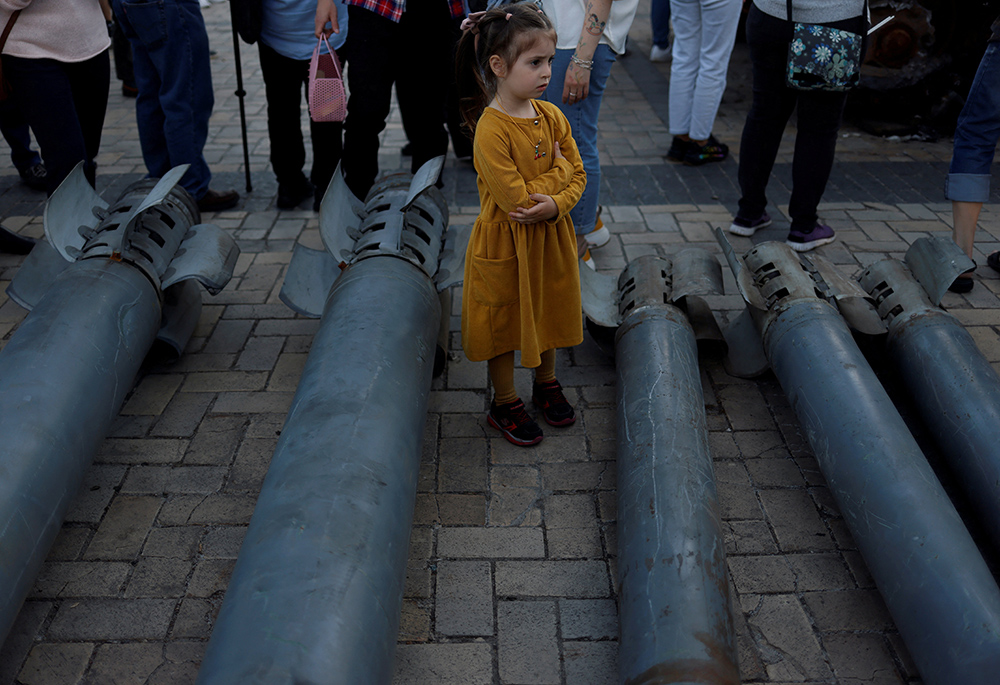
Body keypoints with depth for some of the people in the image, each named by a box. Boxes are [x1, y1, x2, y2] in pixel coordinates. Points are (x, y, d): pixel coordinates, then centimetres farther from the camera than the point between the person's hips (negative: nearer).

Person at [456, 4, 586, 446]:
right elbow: (518, 199, -26)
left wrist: (555, 204, -21)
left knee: (549, 311, 21)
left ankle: (546, 385, 44)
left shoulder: (551, 116, -2)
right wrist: (559, 168, -13)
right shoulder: (491, 129, -24)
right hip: (505, 244, -6)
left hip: (551, 238, 6)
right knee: (504, 323, 11)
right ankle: (505, 404, 30)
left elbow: (578, 176, -1)